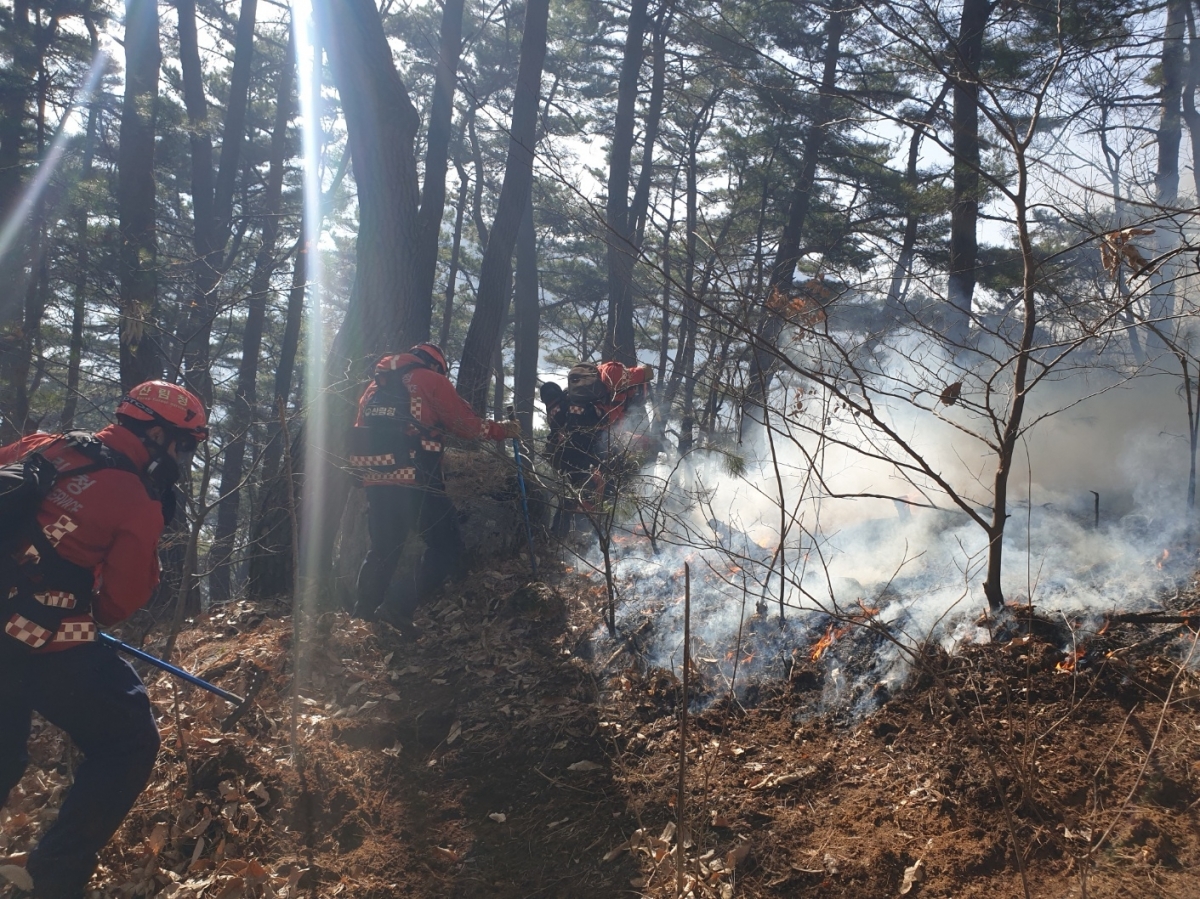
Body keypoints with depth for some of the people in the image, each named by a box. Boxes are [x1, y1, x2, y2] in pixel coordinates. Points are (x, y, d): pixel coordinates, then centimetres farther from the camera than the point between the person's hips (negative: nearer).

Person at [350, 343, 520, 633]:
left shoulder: (376, 385, 22)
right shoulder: (431, 380, 3)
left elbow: (361, 433, 21)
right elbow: (466, 424, 1)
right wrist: (503, 430, 14)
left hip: (377, 482, 7)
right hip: (417, 483, -7)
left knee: (382, 550, 19)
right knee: (447, 549, 0)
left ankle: (363, 616, 19)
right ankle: (400, 606, -13)